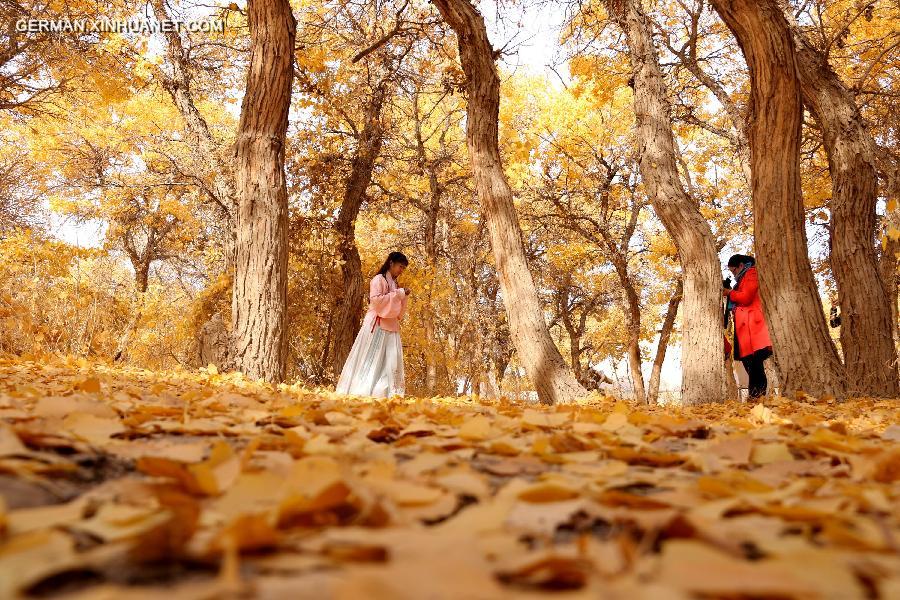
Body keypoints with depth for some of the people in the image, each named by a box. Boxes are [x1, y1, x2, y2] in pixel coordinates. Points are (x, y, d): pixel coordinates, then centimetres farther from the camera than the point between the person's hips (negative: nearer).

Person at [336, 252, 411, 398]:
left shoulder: (394, 284, 20)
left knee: (391, 363, -1)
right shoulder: (378, 279, -3)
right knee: (371, 361, -9)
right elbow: (377, 301, -17)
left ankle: (388, 394, -2)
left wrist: (404, 297, 4)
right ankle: (362, 392, -8)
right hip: (377, 326, -8)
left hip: (391, 327, 8)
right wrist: (399, 294, -14)